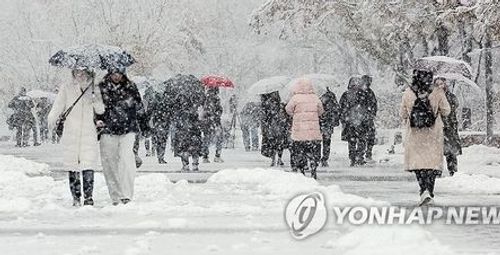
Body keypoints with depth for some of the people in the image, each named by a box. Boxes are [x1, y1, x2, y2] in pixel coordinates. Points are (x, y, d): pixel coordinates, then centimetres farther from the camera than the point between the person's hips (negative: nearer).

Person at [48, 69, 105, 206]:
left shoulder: (94, 90, 10)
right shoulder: (66, 89, 5)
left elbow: (100, 111, 5)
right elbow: (58, 106, -3)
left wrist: (96, 100, -15)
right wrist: (51, 121, -20)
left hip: (89, 134, 1)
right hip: (71, 134, 0)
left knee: (88, 167, -7)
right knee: (73, 167, 0)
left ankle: (88, 197, 2)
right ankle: (76, 198, 9)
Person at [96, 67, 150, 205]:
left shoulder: (130, 88, 7)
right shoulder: (101, 88, 6)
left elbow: (139, 108, 14)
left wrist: (144, 127, 16)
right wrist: (98, 120, -3)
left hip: (128, 130, -1)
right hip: (108, 131, 2)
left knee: (126, 157, -19)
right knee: (109, 162, 1)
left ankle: (126, 194, -20)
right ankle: (115, 197, 10)